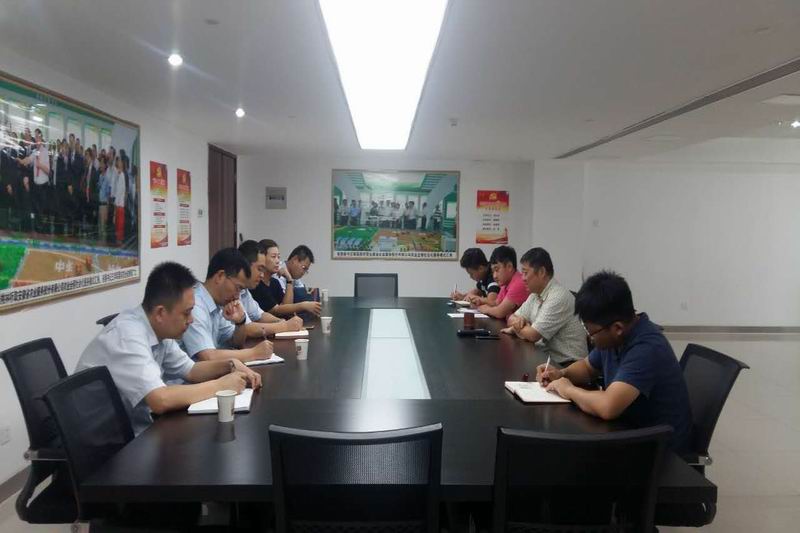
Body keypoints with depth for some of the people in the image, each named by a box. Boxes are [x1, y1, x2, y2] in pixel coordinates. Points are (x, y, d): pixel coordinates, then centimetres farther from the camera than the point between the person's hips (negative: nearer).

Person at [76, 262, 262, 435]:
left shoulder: (158, 329, -1)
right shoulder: (128, 336, -26)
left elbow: (189, 370, 11)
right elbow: (161, 400, -36)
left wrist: (231, 365, -6)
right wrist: (220, 385, -24)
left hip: (138, 428, 7)